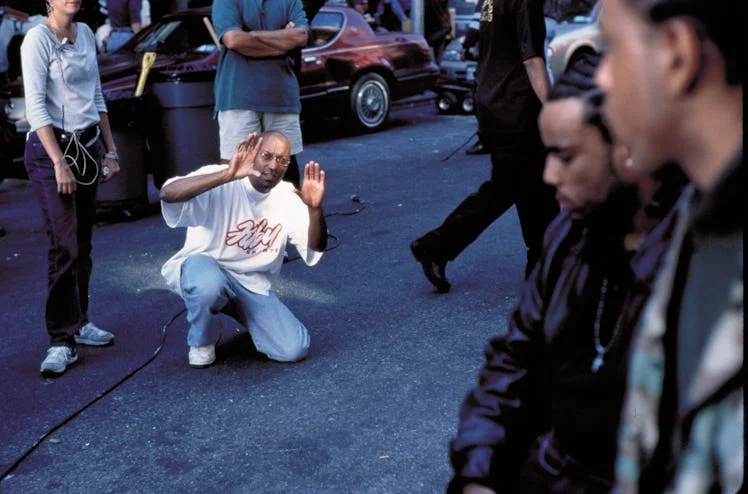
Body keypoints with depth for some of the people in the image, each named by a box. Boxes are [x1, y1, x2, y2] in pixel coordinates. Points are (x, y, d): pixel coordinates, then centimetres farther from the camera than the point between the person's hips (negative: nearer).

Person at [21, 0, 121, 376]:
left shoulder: (86, 34, 11)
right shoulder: (38, 39, -10)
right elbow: (35, 107, -15)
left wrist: (110, 150, 14)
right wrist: (59, 163, -21)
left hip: (88, 147, 7)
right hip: (50, 148, -6)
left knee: (83, 243, 10)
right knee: (65, 247, -11)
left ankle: (78, 322, 22)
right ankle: (61, 341, -6)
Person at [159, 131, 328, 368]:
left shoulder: (288, 197, -6)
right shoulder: (221, 184, -21)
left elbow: (315, 248, -11)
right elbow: (167, 194, -38)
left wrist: (314, 209, -32)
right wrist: (227, 175, -48)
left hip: (251, 282, 4)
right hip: (204, 266, -4)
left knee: (293, 349, -11)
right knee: (209, 285, -42)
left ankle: (235, 309, 20)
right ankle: (202, 341, -5)